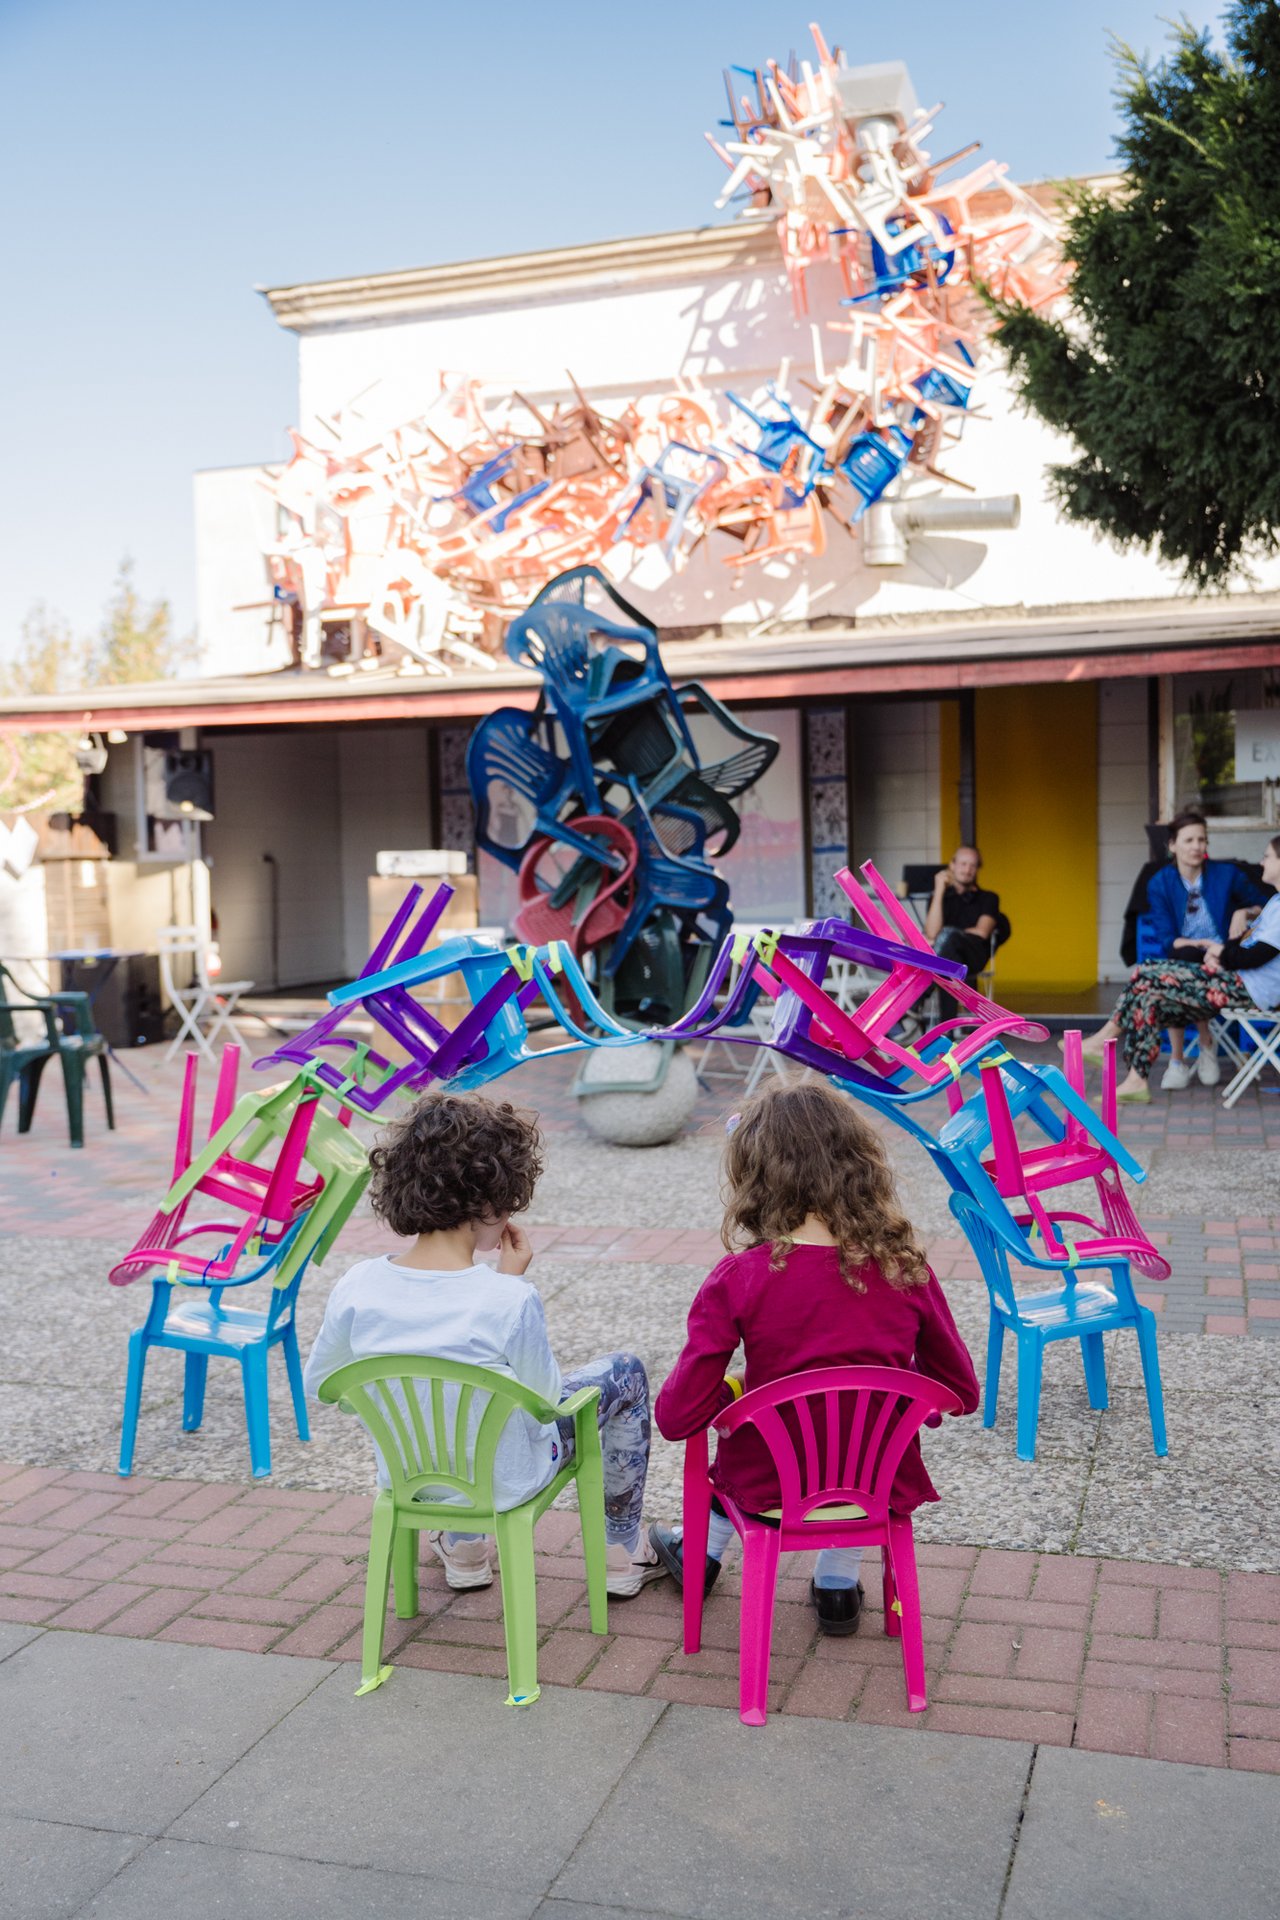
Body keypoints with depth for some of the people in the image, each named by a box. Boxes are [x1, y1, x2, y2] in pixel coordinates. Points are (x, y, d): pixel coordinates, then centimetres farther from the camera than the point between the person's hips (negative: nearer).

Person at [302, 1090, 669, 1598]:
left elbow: (317, 1384, -3)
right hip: (503, 1484, -4)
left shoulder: (356, 1288, -19)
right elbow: (545, 1398, -14)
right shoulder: (509, 1300, -31)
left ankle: (463, 1549, 42)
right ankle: (622, 1555, 32)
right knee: (625, 1372, 18)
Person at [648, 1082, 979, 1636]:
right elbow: (961, 1392, -2)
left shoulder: (738, 1280, -20)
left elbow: (677, 1417, -19)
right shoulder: (905, 1268, -13)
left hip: (772, 1487, -1)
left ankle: (702, 1554, 53)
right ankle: (838, 1584, 39)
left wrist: (733, 1391, 1)